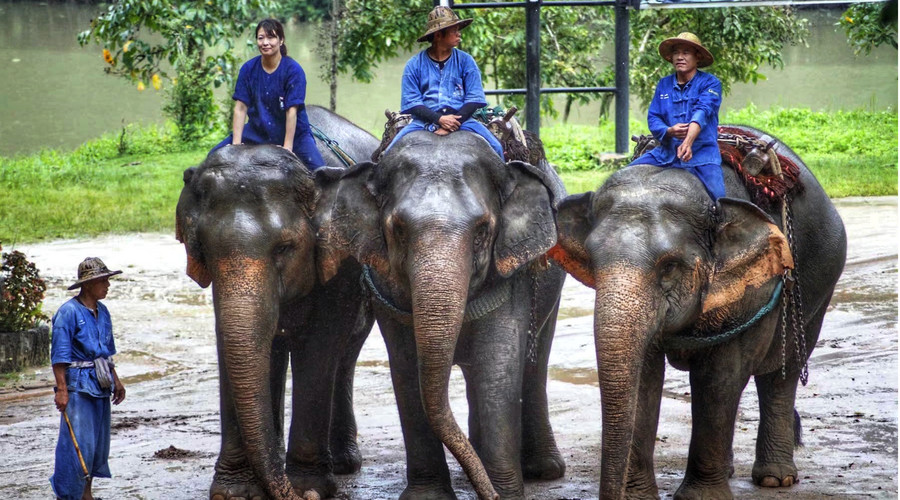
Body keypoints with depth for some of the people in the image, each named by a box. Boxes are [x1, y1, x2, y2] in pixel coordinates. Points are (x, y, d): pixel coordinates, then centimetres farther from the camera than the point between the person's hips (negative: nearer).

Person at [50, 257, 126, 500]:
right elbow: (59, 355, -15)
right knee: (78, 444, -9)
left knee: (99, 442, 12)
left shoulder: (102, 311, 12)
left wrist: (115, 380, 22)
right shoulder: (69, 312, -13)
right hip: (78, 386, -8)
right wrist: (61, 389, -19)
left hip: (100, 385, 8)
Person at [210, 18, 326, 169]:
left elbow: (292, 111, -20)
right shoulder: (249, 69, -6)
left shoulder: (293, 70, -16)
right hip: (257, 131, 4)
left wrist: (287, 149, -23)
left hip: (293, 132, -4)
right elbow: (240, 107, -7)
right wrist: (236, 144, -13)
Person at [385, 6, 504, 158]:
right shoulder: (414, 65, 4)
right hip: (425, 121, 0)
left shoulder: (465, 61, 7)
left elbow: (474, 99, 1)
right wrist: (439, 119, -17)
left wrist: (455, 122, -14)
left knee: (495, 147, -21)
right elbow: (411, 102, -3)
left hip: (461, 118, 0)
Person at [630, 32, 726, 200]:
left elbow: (702, 112, -18)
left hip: (701, 153, -5)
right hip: (666, 153, 5)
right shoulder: (664, 85, 13)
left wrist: (688, 142, -36)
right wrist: (669, 131, -18)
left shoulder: (710, 83, -1)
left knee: (718, 197, -25)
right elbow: (653, 118, 7)